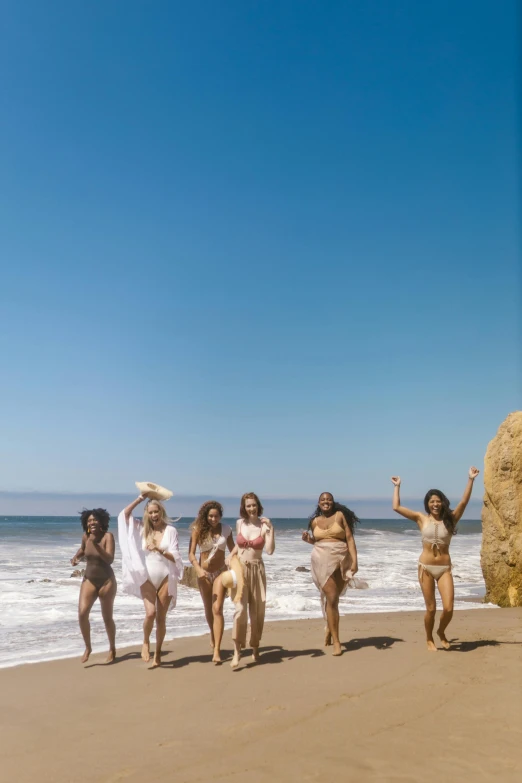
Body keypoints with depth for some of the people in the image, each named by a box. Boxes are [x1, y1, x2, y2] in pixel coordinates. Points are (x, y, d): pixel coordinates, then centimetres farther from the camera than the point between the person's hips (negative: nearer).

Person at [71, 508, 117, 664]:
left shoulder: (108, 536, -16)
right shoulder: (85, 536, -3)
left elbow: (110, 559, -26)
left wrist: (96, 544, -33)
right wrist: (76, 557, 1)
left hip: (106, 581, -3)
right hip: (89, 580, 4)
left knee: (107, 618, 7)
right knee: (82, 614, -13)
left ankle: (112, 649, 30)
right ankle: (87, 648, 10)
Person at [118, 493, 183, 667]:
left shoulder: (170, 530, -3)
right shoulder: (142, 529, 5)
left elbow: (175, 557, -5)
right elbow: (124, 515, -5)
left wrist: (159, 550, -20)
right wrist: (140, 498, -6)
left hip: (165, 578, -1)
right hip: (147, 578, 1)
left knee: (161, 617, 6)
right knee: (150, 613, -15)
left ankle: (158, 653, 22)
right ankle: (146, 642, 13)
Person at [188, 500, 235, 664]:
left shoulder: (226, 529, -5)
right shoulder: (198, 530, -9)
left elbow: (232, 551, 4)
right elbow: (191, 554, -13)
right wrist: (198, 569, -29)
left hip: (220, 572, 0)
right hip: (204, 573, 1)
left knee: (217, 609, -12)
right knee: (208, 609, 15)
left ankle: (217, 650, -11)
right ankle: (213, 636, 42)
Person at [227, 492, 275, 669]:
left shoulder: (264, 525, -8)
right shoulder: (239, 523, 2)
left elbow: (270, 551, -19)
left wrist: (270, 529, -23)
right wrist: (230, 555, 5)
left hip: (257, 570, -1)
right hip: (239, 569, 1)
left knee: (257, 611, 10)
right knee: (240, 609, -12)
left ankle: (255, 648, 27)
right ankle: (237, 651, -8)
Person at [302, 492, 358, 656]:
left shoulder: (340, 515, 1)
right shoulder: (315, 521, 10)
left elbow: (350, 538, -3)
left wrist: (354, 560, -11)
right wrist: (308, 540, -2)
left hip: (341, 559, 0)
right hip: (322, 560, 1)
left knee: (333, 597, 7)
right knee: (331, 598, -7)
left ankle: (329, 627, 36)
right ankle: (336, 642, 1)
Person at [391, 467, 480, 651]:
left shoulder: (450, 518, 1)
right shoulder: (421, 518, 0)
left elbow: (464, 501, -11)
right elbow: (396, 507, -4)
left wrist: (470, 480, -17)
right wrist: (397, 486, 2)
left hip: (444, 569, 1)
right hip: (426, 568, -1)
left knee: (449, 608, -5)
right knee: (431, 608, 4)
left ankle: (441, 632, 27)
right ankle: (429, 639, 29)